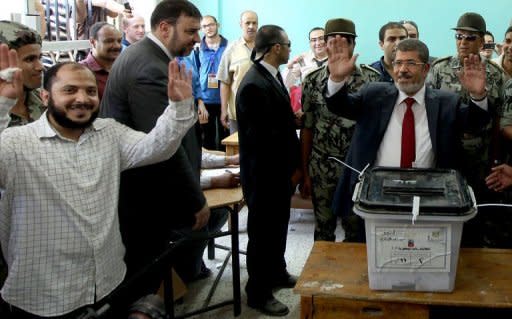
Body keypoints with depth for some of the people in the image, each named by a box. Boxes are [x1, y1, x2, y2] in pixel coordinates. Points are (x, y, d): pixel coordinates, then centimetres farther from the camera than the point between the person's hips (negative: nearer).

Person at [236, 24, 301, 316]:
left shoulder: (272, 76, 7)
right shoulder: (254, 85, -24)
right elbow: (263, 138, -25)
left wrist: (293, 165, 3)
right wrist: (291, 167, -13)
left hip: (280, 171, 9)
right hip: (265, 175, -9)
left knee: (278, 226, 23)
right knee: (263, 232, 6)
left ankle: (276, 272, 43)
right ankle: (258, 292, 23)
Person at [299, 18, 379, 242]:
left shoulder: (372, 78, -3)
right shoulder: (313, 80, 0)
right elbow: (307, 128, 3)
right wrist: (305, 173, 2)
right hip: (322, 168, 1)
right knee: (323, 229, 14)